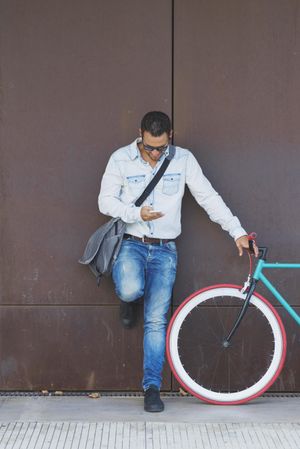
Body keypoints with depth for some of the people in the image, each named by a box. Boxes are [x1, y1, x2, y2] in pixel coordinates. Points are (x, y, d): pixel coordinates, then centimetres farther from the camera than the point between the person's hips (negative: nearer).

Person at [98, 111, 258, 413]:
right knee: (131, 289, -32)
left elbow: (209, 198, 3)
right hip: (131, 243, -1)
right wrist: (137, 214, -19)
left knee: (156, 320, -3)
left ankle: (152, 386, 6)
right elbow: (105, 201, -2)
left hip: (164, 250, 1)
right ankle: (128, 299, 7)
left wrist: (237, 232, -3)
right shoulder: (121, 159, -3)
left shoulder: (183, 159, 0)